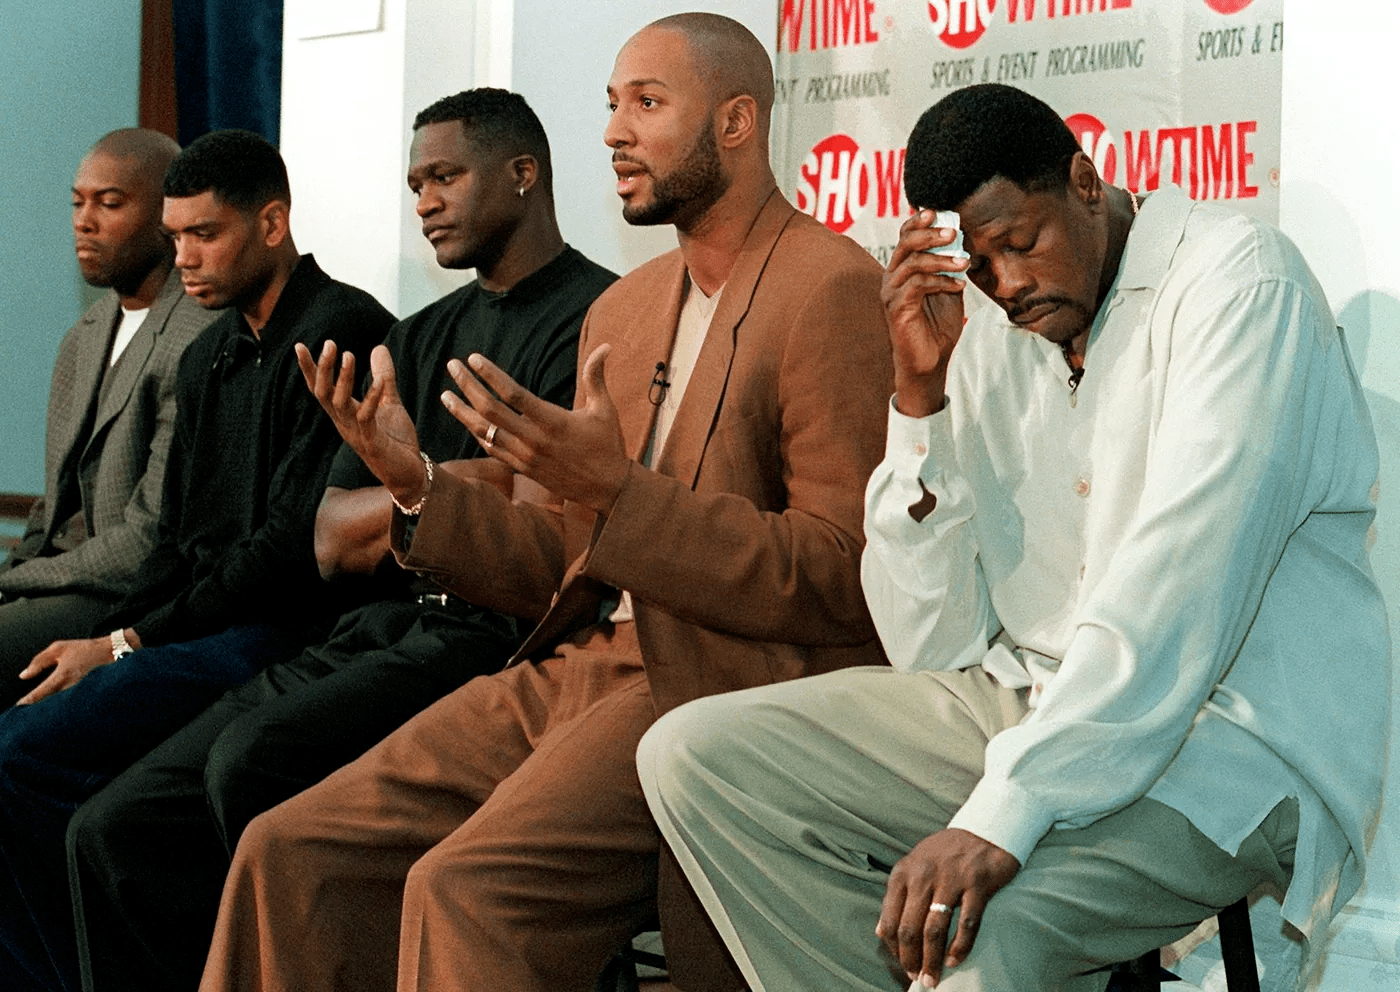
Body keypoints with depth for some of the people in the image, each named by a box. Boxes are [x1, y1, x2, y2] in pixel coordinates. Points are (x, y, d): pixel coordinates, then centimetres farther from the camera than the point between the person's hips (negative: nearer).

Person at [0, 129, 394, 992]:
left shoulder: (340, 333, -9)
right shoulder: (207, 359, 21)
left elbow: (297, 543, -16)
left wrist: (129, 643, -12)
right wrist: (105, 644, 1)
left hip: (281, 634, -9)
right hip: (200, 628, 9)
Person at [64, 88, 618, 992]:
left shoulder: (592, 316, -3)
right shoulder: (422, 338, 23)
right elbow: (333, 540, 15)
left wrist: (391, 511, 0)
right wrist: (453, 488, -1)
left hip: (501, 632, -8)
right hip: (388, 631, 8)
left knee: (256, 759, -31)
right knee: (117, 831, -6)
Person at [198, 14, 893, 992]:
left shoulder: (832, 289, -8)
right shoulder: (621, 310, 18)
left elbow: (844, 581, -14)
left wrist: (617, 494, -21)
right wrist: (418, 486, 2)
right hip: (572, 674, 8)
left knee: (465, 890, -29)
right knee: (289, 852, -5)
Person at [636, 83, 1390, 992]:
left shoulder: (1237, 279, -9)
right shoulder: (990, 349, 10)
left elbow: (1177, 589, -22)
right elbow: (935, 648, 5)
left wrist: (1003, 816, -29)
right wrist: (920, 397, -5)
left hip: (1237, 736, -7)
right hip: (1022, 702, 7)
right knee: (692, 755, -5)